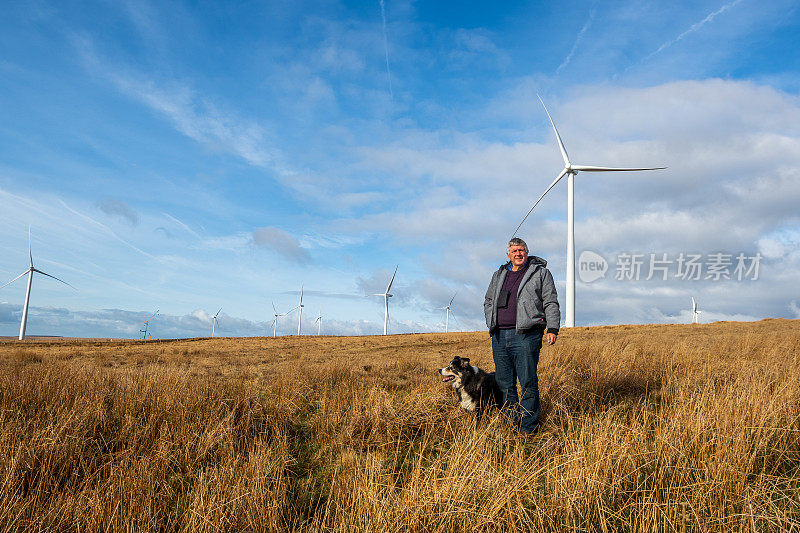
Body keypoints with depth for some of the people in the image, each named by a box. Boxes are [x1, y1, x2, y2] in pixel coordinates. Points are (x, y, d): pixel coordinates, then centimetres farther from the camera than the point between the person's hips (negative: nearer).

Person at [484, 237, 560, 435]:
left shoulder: (541, 273, 7)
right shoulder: (499, 275, 20)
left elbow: (551, 303, 3)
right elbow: (488, 301, 27)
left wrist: (552, 329, -8)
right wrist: (492, 324, 12)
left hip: (525, 336, -5)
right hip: (499, 335, 5)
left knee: (528, 384, -5)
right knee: (504, 383, 8)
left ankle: (529, 428, 4)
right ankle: (513, 421, 20)